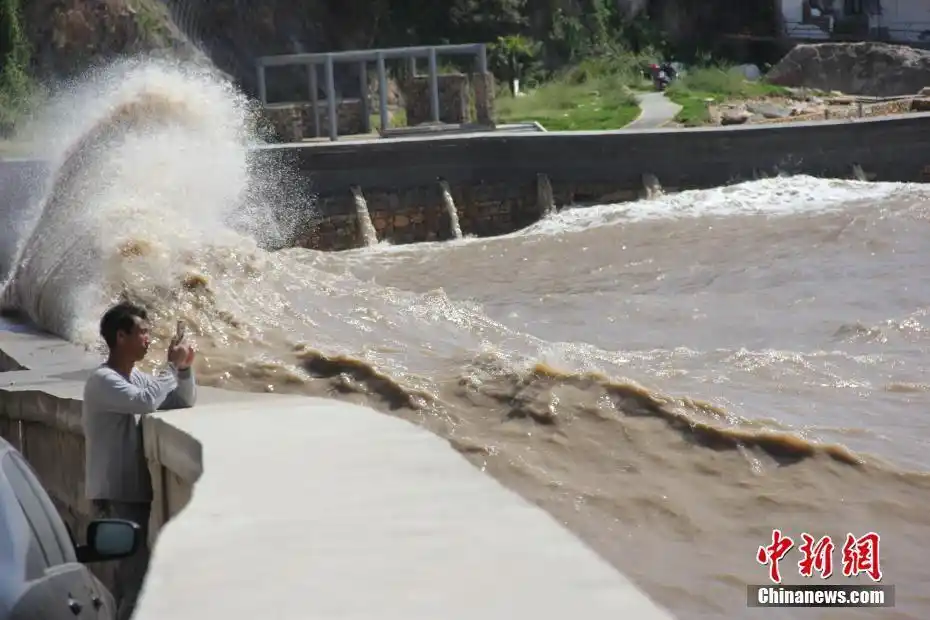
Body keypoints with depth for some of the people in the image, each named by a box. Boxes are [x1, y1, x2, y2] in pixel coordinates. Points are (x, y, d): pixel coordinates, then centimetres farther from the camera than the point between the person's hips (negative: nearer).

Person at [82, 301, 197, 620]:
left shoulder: (137, 377, 13)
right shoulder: (102, 380, -15)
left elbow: (184, 403, 17)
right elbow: (147, 401, -30)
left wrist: (185, 369, 0)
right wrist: (172, 366, -18)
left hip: (137, 492, 9)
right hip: (116, 496, -9)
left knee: (130, 573, 13)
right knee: (138, 576, -15)